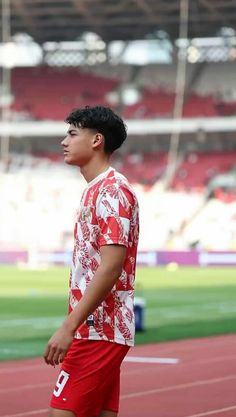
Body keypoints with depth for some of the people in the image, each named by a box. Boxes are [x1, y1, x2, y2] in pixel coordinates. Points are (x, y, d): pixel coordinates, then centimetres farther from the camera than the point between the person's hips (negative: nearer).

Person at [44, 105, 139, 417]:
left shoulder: (111, 190, -13)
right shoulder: (97, 190, 18)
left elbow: (110, 267, -21)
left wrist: (69, 327, -24)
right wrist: (74, 326, 19)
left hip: (98, 332, -10)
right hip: (101, 330, 10)